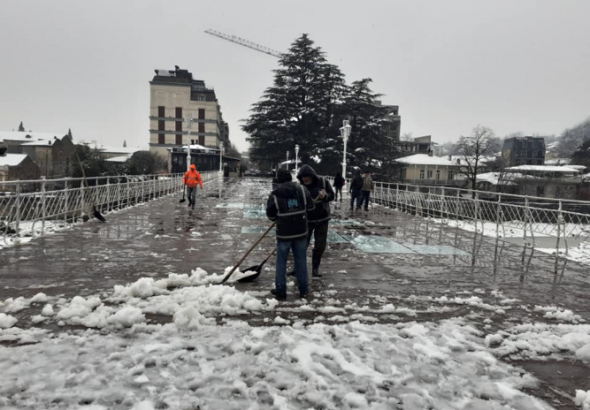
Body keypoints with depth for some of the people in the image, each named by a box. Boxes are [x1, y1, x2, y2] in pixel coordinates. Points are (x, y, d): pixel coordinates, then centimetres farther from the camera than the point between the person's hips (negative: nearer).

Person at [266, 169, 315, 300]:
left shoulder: (274, 195, -9)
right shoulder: (302, 190, -4)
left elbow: (271, 215, -1)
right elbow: (311, 206, 5)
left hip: (284, 233, -2)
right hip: (301, 232, 2)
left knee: (281, 262, 10)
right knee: (301, 260, 13)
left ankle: (280, 291, 14)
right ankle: (303, 290, 20)